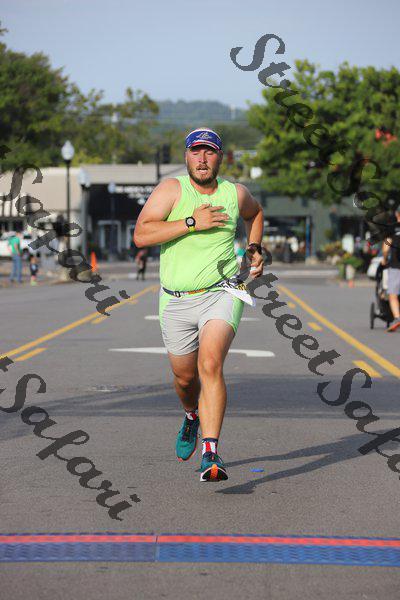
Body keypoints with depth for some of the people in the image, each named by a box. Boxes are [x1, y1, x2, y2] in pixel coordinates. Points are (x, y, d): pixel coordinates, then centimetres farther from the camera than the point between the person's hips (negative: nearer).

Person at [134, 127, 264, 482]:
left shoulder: (236, 194, 4)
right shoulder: (171, 190, -6)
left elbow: (255, 213, 30)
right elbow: (141, 235, -18)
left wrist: (254, 249, 16)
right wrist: (192, 222, -22)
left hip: (221, 294, -1)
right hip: (177, 301, 1)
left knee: (210, 365, -23)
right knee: (185, 377, 14)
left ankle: (211, 453, -25)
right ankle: (193, 416, 50)